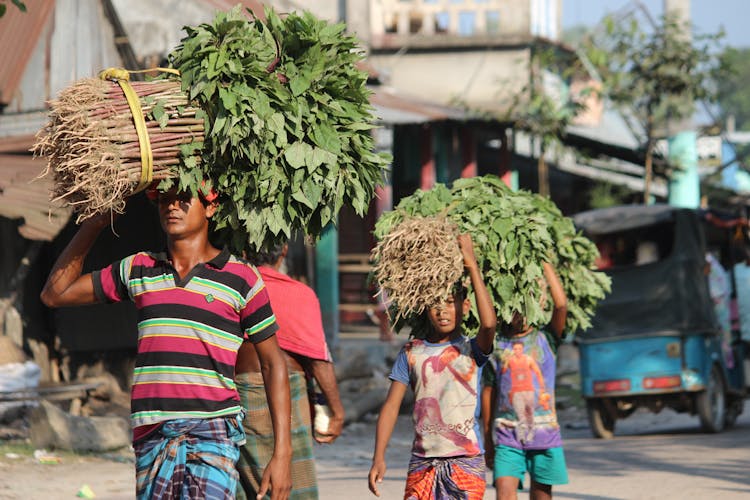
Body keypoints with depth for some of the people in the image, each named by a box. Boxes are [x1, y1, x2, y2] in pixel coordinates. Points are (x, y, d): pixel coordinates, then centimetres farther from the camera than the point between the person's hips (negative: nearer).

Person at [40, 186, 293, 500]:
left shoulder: (240, 279, 5)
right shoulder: (138, 271, 15)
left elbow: (273, 363, 7)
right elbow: (55, 294, 21)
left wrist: (282, 453, 0)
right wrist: (93, 224, 12)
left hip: (212, 435, -4)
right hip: (150, 439, 4)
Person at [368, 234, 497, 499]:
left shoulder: (471, 350, 0)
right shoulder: (411, 352, 7)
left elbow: (489, 323, -21)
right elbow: (391, 405, 7)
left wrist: (472, 265, -19)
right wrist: (378, 458, -1)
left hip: (466, 460, -2)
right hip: (422, 461, 3)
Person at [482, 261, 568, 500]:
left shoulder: (546, 339, 3)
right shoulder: (495, 346, 6)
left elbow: (561, 304, -13)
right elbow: (488, 393, 11)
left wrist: (544, 264, -11)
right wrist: (488, 442, 11)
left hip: (544, 434, 0)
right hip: (506, 435, 0)